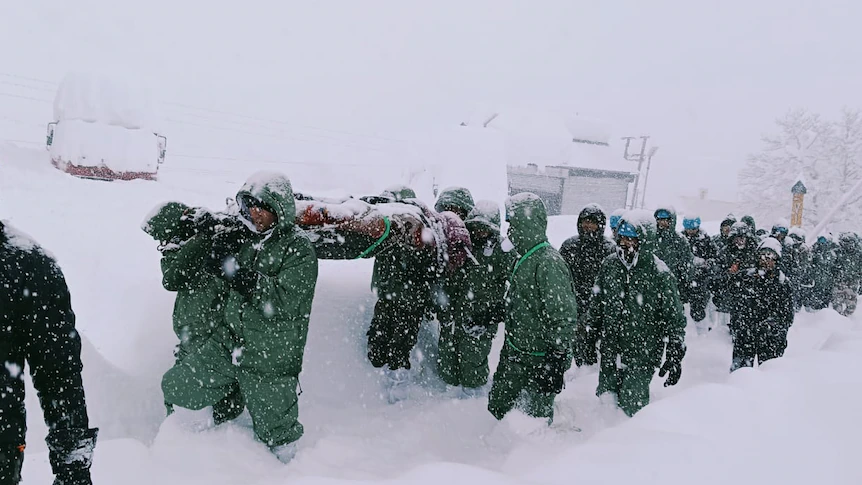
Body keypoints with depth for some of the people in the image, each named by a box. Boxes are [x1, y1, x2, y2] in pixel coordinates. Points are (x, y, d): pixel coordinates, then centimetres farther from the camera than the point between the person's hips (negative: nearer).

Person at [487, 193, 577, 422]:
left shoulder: (548, 263, -23)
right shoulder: (524, 258, 9)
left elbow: (564, 317, -24)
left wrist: (557, 361, -22)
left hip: (539, 360, -9)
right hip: (513, 353, 9)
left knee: (537, 417, 5)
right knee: (497, 408, 18)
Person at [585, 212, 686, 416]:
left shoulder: (661, 275, -13)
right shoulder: (610, 265, 2)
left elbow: (674, 320, -8)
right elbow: (598, 301, 15)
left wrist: (675, 357, -9)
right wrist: (590, 329, 16)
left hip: (642, 355, -5)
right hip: (609, 352, 5)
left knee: (632, 406, -2)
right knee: (605, 400, 14)